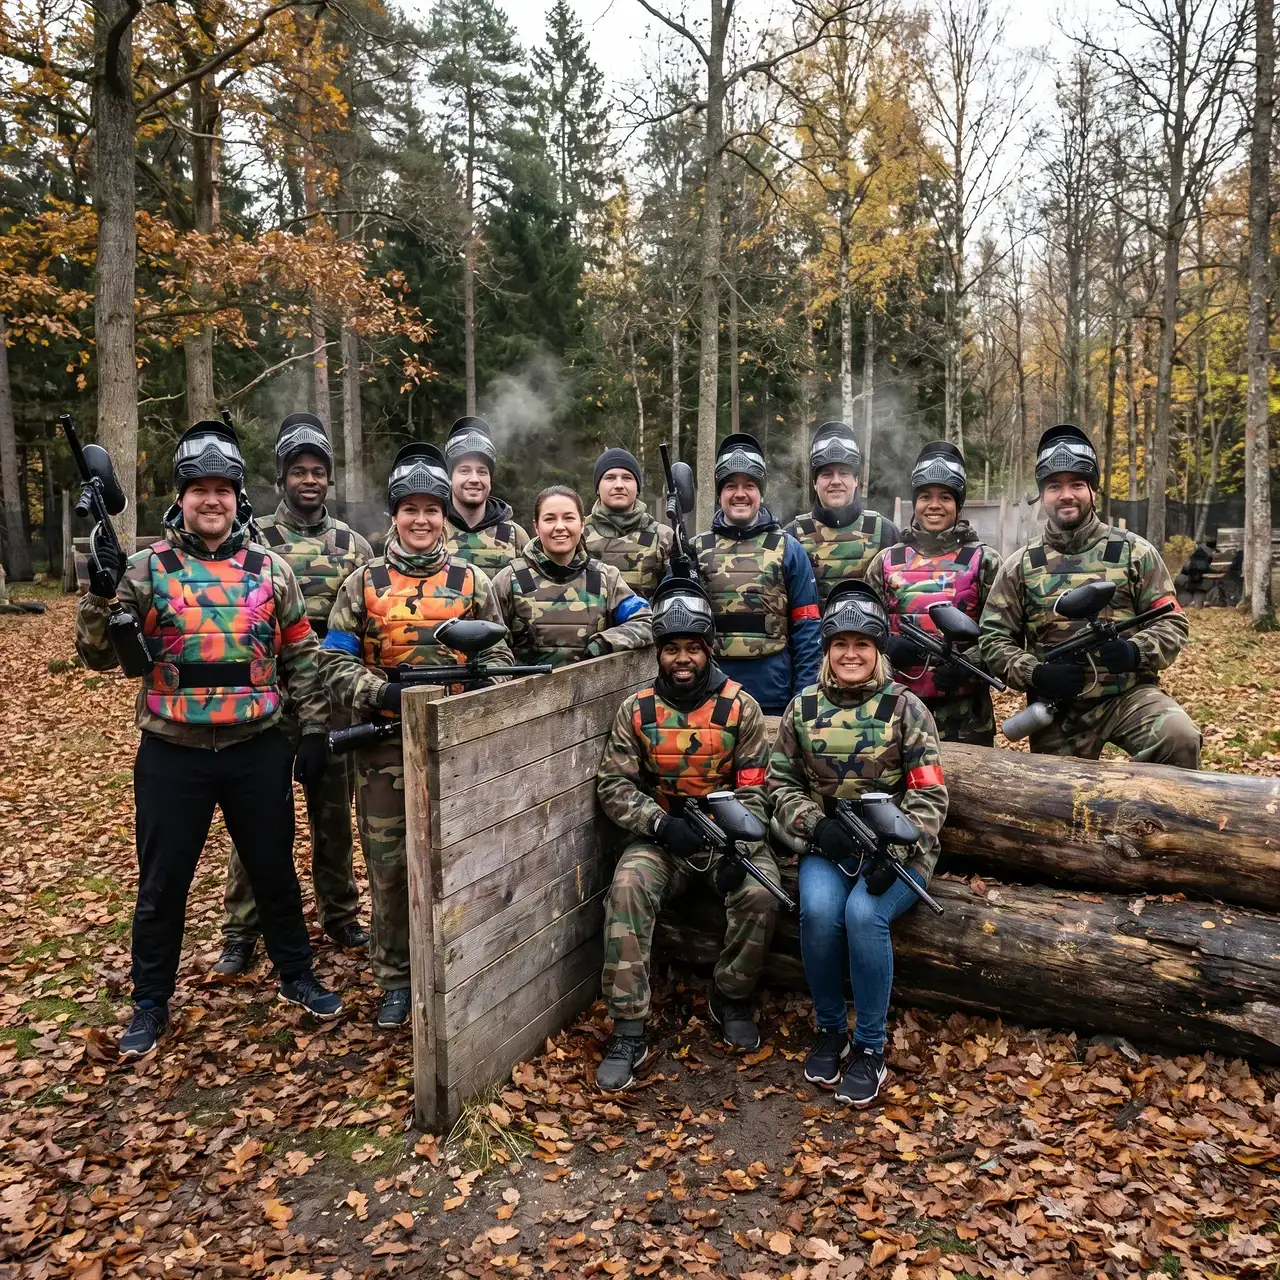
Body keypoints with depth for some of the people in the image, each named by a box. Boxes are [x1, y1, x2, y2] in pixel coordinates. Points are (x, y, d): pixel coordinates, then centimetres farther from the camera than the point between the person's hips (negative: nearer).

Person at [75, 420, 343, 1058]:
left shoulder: (271, 569, 2)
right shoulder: (146, 568, -2)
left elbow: (302, 656, 7)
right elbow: (99, 656, -3)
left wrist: (313, 731, 4)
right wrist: (100, 597, -21)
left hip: (259, 750, 1)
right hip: (172, 755, -1)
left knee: (274, 870, 14)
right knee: (162, 883, 11)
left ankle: (296, 975, 33)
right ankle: (150, 1003, 30)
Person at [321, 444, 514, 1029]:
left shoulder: (471, 581, 6)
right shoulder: (364, 584, 5)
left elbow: (499, 657, 7)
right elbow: (335, 661, 1)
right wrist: (383, 693, -15)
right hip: (384, 745, 0)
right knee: (388, 865, 8)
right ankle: (394, 978, 25)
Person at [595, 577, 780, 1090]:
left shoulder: (741, 707, -2)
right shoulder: (637, 710, -1)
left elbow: (754, 789, -4)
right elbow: (613, 784, -3)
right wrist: (660, 824, -20)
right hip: (661, 835, 0)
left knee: (760, 893, -28)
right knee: (628, 886, -29)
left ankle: (730, 998, 2)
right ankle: (628, 1032, -20)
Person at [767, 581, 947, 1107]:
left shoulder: (905, 708, -1)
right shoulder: (803, 707, 6)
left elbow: (928, 794, -5)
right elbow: (781, 781, 9)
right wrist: (816, 824, -10)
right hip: (826, 846, 2)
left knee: (863, 913, -30)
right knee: (818, 909, -28)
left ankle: (870, 1048, -9)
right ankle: (830, 1029, -1)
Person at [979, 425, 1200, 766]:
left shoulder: (1133, 552, 3)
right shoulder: (1020, 565, 4)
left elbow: (1172, 623, 3)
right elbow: (993, 639, 3)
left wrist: (1137, 652, -19)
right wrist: (1034, 674, -16)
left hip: (1129, 695, -1)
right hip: (1057, 709, 1)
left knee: (1180, 738, -28)